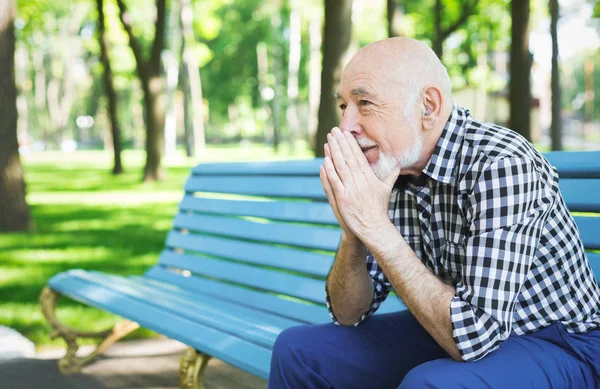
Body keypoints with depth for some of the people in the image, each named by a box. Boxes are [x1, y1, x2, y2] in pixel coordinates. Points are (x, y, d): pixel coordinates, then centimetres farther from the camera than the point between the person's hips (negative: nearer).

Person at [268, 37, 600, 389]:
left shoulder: (502, 165, -27)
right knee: (297, 349, 1)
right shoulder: (380, 170, -5)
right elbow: (348, 313, -2)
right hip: (450, 332, 7)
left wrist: (377, 228, -31)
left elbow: (472, 334, -32)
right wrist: (353, 231, -20)